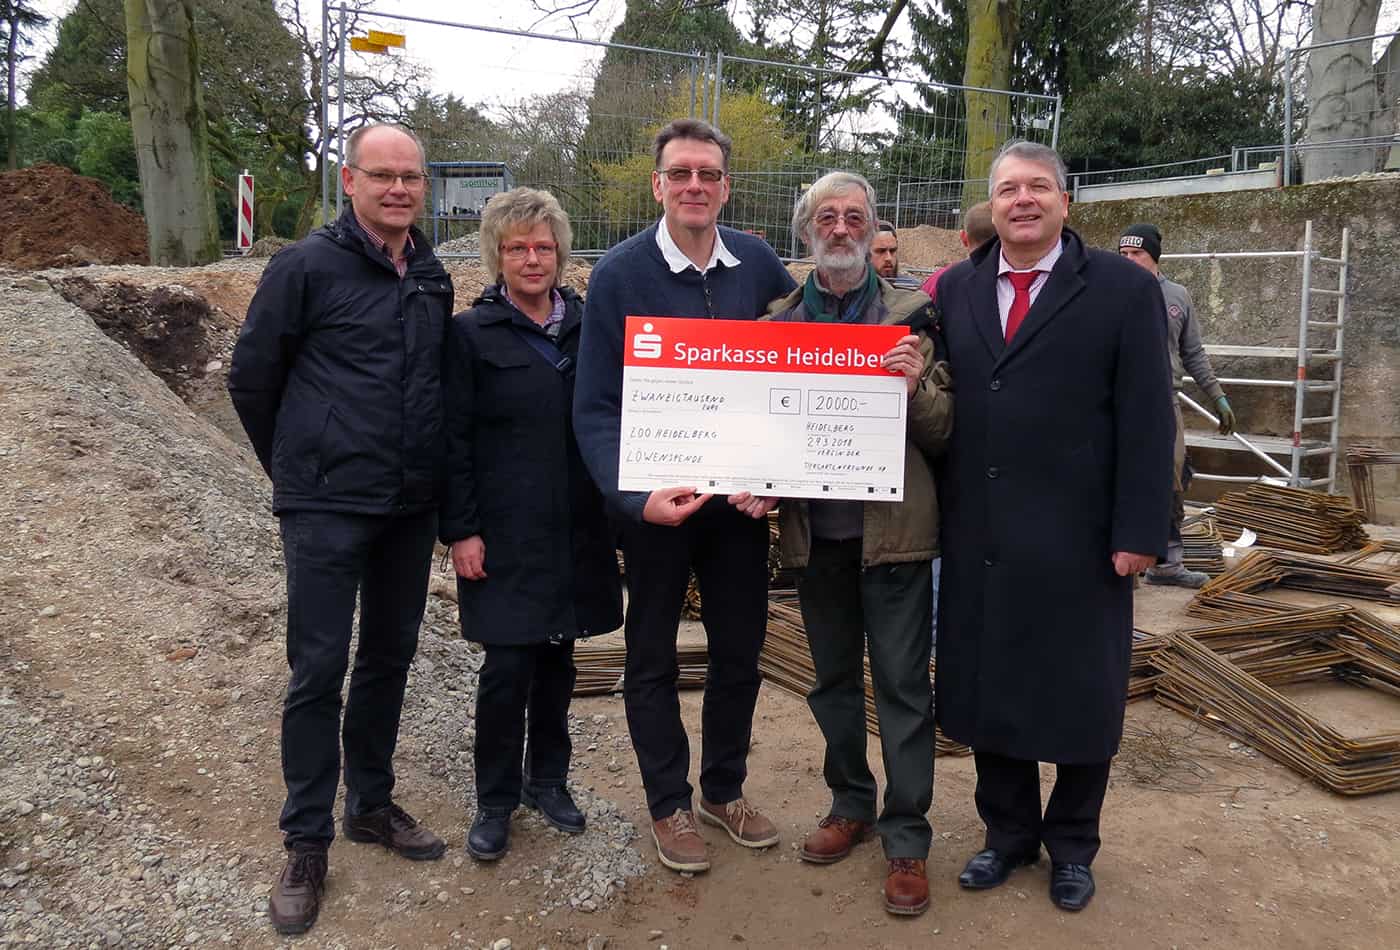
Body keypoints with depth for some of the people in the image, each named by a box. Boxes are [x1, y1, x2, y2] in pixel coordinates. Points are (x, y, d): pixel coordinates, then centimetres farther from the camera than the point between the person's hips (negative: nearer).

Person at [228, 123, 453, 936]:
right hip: (327, 509, -5)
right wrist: (298, 468, 6)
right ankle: (307, 842, 14)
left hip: (412, 506, 6)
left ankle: (372, 804, 31)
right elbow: (252, 377, -2)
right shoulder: (306, 267, -8)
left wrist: (429, 474, 14)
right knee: (319, 669, 0)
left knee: (390, 658, 14)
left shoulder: (434, 280, 8)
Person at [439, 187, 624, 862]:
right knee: (507, 667, -1)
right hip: (504, 534, -3)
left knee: (557, 659, 13)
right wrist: (460, 530, -10)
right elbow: (453, 440, -5)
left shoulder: (586, 326, 7)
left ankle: (547, 779, 31)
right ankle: (495, 801, 17)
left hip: (575, 530, 4)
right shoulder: (472, 333, -2)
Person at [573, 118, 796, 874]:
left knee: (740, 647, 15)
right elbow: (595, 407, -15)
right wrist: (636, 496, -28)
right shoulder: (619, 274, -13)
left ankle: (723, 789, 36)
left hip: (743, 494, 4)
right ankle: (669, 805, 30)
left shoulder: (759, 265, -3)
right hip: (656, 499, -3)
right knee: (653, 656, 11)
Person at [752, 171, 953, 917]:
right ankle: (850, 803, 35)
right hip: (814, 532, 3)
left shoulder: (910, 315, -1)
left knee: (902, 685, 4)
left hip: (892, 528, -3)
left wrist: (918, 389, -21)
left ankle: (907, 836, 17)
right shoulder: (777, 320, 6)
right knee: (833, 679, 16)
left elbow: (945, 431, -1)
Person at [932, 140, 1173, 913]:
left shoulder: (1124, 288, -3)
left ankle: (1072, 844, 32)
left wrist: (1139, 531, -11)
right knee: (988, 689, 13)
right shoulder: (956, 289, 8)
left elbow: (1146, 420, -6)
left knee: (1080, 698, 10)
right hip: (978, 538, 3)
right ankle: (1009, 831, 33)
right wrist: (938, 512, -4)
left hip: (1079, 540, -3)